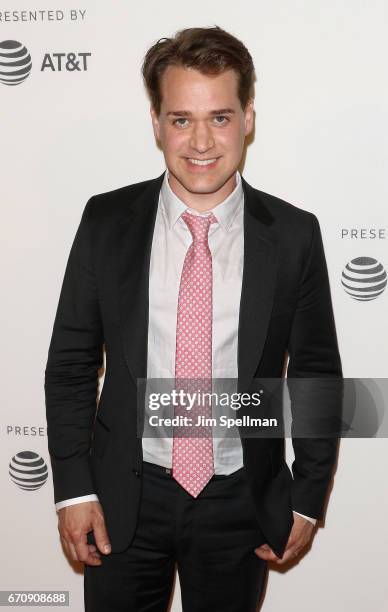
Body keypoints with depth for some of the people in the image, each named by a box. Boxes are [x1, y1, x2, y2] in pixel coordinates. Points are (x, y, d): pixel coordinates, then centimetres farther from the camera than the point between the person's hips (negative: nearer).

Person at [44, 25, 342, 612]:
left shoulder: (294, 235, -8)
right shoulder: (106, 222, -7)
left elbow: (317, 374, 0)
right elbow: (70, 363, -2)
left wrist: (308, 497, 2)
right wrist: (74, 487, -5)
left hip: (241, 502, 0)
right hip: (124, 497, 0)